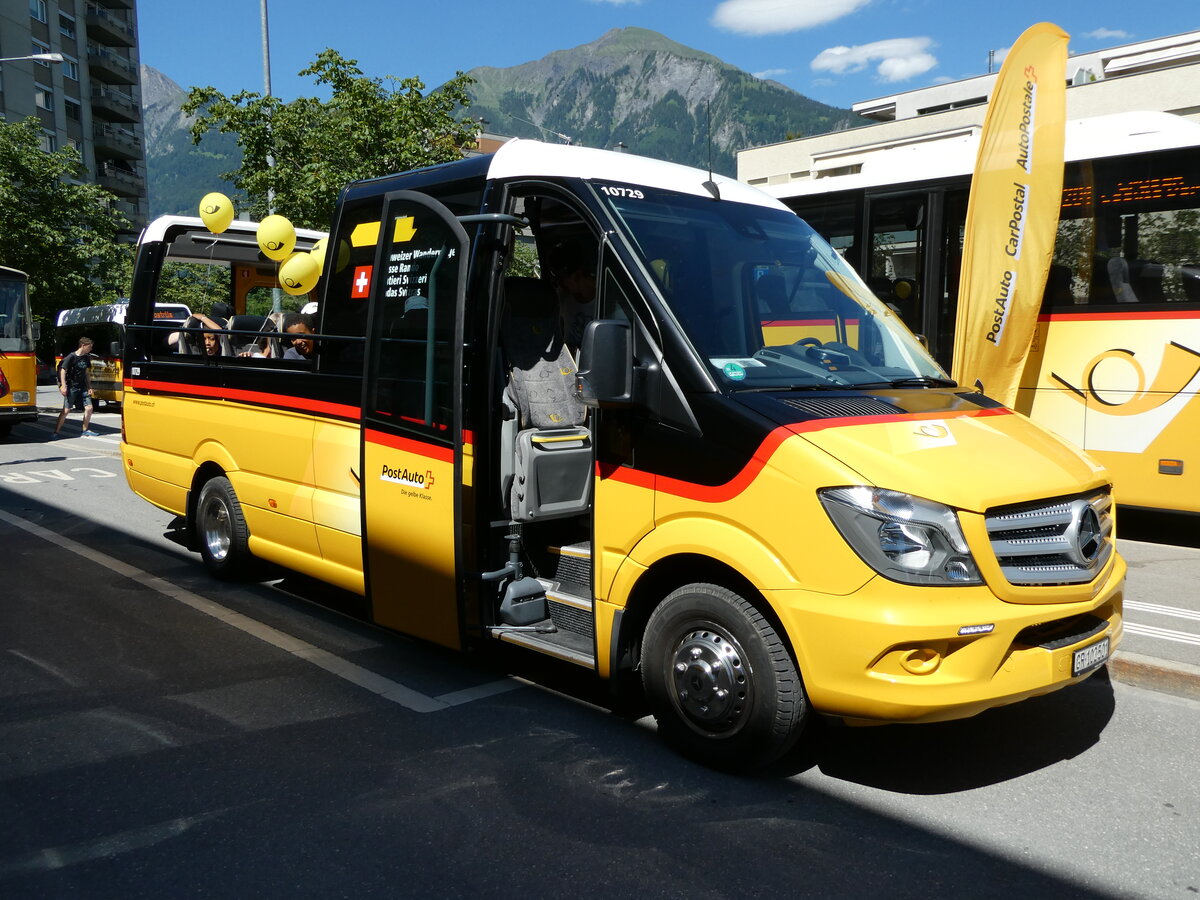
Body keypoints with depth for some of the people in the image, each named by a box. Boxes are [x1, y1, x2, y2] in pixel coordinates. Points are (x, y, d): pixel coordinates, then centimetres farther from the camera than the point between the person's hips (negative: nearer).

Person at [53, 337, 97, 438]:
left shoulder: (86, 358, 8)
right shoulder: (71, 356, -11)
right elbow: (63, 370, -11)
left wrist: (89, 387, 11)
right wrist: (63, 386, -19)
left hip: (83, 387, 6)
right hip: (71, 387, -6)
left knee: (89, 408, 0)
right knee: (66, 410, -5)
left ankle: (85, 430, 15)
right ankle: (56, 432, 2)